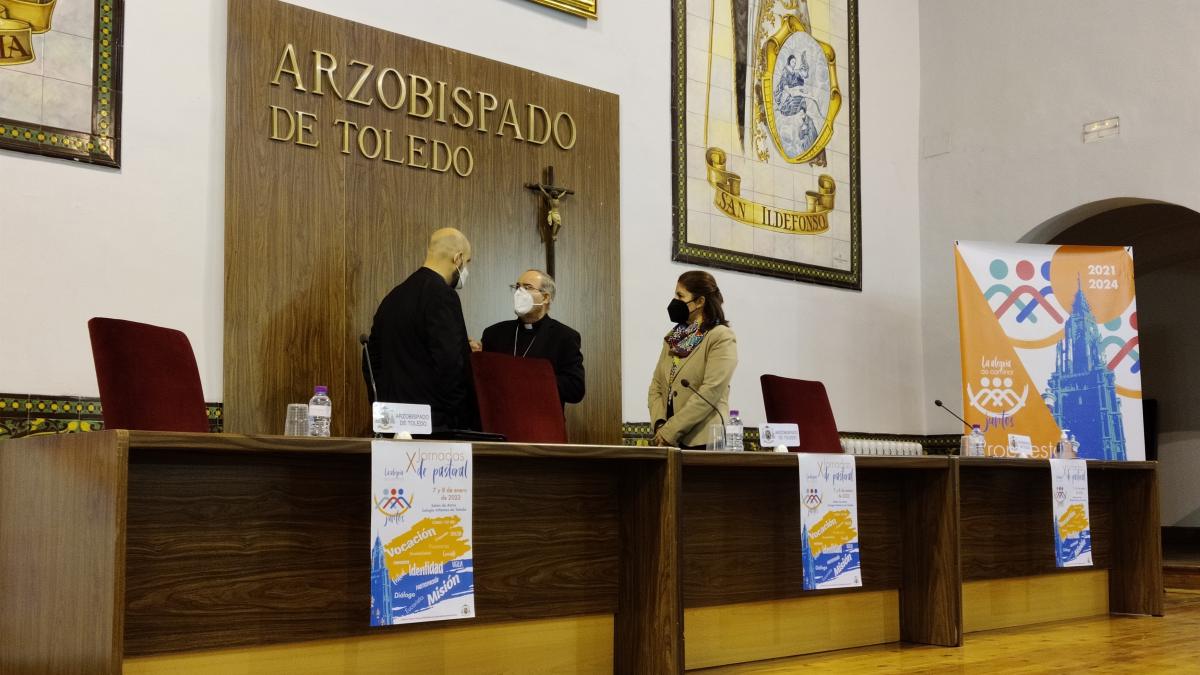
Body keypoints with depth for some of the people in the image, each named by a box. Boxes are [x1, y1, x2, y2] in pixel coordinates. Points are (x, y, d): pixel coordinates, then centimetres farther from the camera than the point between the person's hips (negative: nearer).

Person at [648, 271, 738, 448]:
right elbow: (656, 384, 12)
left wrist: (670, 431, -17)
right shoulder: (673, 337, 16)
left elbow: (711, 391, -16)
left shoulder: (722, 338, -6)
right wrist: (659, 424, -6)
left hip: (703, 441, -6)